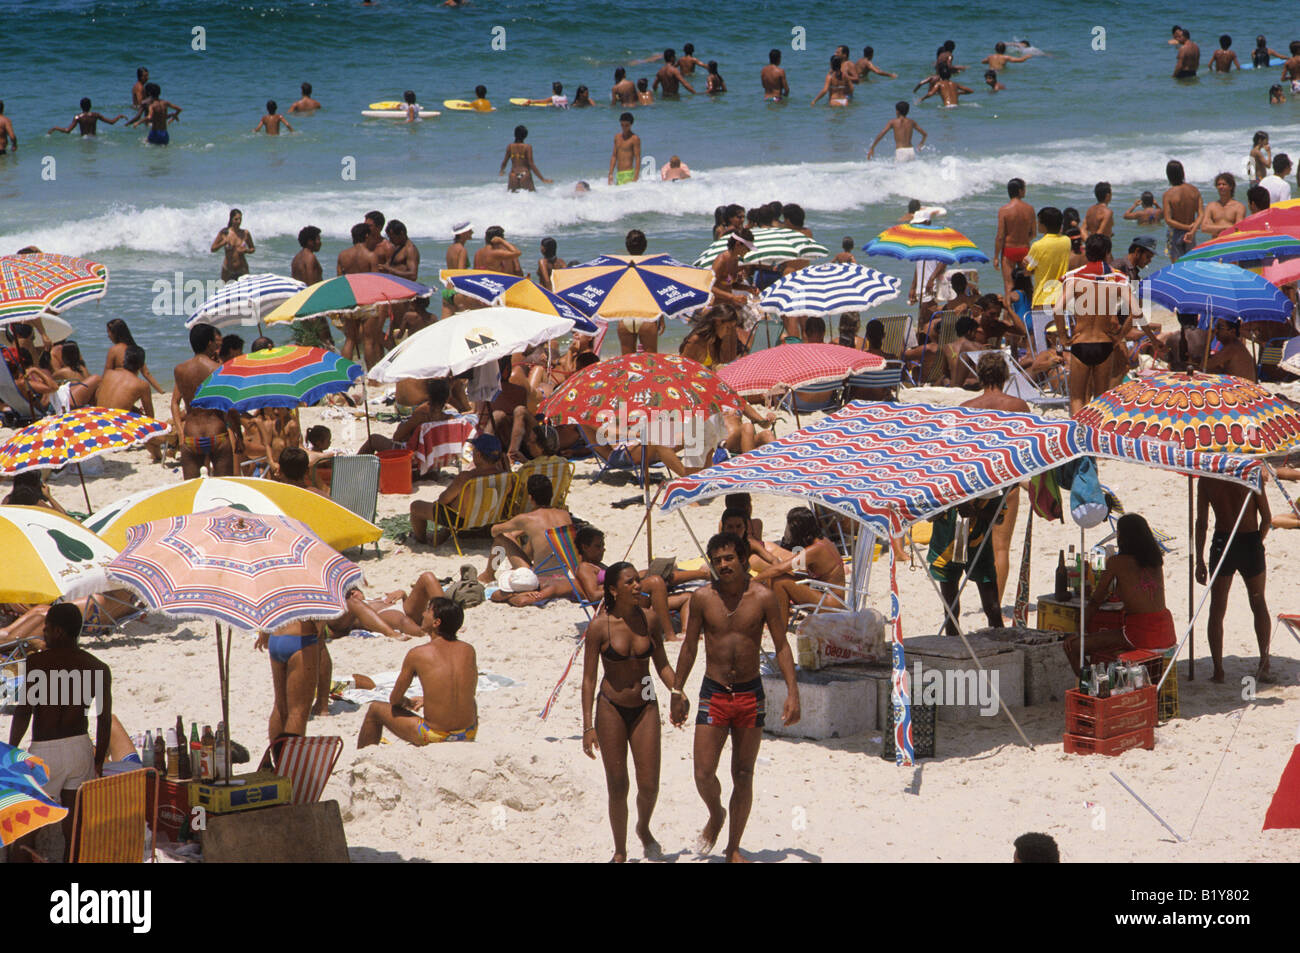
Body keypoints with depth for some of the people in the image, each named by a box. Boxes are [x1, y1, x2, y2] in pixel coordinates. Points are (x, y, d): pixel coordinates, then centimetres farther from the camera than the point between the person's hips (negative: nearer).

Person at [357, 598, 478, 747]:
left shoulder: (417, 654, -9)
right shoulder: (468, 650, 1)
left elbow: (394, 700, 2)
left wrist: (408, 703, 26)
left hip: (434, 738, -4)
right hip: (469, 734, 4)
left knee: (375, 709, 19)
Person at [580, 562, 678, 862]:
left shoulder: (650, 619, -3)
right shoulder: (600, 626, -11)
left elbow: (662, 664, 10)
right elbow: (588, 678, -7)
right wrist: (588, 726, -12)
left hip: (645, 706, 2)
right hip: (611, 707, -2)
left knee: (649, 785, -2)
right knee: (617, 786, 1)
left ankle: (644, 830, 29)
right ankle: (620, 851, 17)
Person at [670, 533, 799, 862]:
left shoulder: (763, 597, -5)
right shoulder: (702, 597, -3)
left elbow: (781, 646, 0)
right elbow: (689, 647, 9)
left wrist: (792, 693, -8)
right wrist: (677, 691, 11)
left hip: (750, 694, 0)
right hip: (713, 694, 0)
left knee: (743, 776, 6)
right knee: (704, 774, -7)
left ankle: (734, 848, 18)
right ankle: (715, 816, 26)